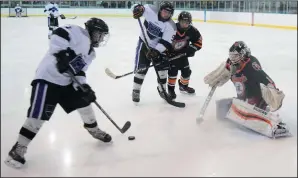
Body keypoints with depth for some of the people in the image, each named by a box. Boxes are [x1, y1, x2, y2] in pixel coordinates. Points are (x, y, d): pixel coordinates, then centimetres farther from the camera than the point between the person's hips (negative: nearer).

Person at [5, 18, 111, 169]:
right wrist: (61, 54, -38)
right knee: (38, 116, -12)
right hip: (48, 78, -9)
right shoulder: (77, 32, -10)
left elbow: (79, 71, 12)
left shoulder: (90, 52, 16)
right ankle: (19, 148, 2)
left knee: (85, 100, 13)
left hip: (66, 81, 9)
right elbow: (58, 35, -27)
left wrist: (84, 86, -5)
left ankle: (93, 129, 38)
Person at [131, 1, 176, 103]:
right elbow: (141, 8, -5)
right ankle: (136, 91, 9)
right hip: (144, 43, -1)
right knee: (141, 68, -5)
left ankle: (162, 89, 26)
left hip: (158, 48, 1)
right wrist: (139, 9, -30)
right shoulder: (152, 11, -17)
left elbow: (165, 43, -23)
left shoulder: (171, 26, -19)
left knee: (162, 68, 3)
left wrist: (155, 52, -33)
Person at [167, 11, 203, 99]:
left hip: (182, 53, 5)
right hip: (171, 53, -5)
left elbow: (198, 40, -1)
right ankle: (171, 89, 4)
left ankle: (183, 86, 38)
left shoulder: (192, 30, -17)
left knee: (186, 71, 11)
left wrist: (192, 48, -14)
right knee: (173, 70, -16)